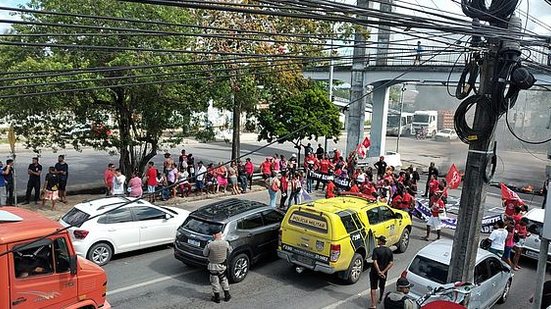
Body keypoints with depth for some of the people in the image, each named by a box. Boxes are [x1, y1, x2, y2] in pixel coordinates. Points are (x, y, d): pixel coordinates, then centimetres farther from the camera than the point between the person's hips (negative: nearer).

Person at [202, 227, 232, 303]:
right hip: (222, 266, 3)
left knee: (215, 282, 13)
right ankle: (227, 296, 29)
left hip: (213, 266, -3)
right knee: (224, 280, 20)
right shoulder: (226, 243, -15)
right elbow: (229, 252, 1)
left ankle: (217, 298, 23)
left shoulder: (210, 245, -23)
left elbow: (205, 254, -8)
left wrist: (206, 246, 6)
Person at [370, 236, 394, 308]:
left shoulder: (376, 250, -18)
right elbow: (391, 263, -7)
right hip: (384, 272, 5)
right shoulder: (389, 251, -3)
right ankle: (380, 299, 45)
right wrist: (383, 271, -11)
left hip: (375, 272, -5)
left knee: (373, 288, 2)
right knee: (382, 287, 25)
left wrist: (379, 272, -22)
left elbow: (375, 262, -25)